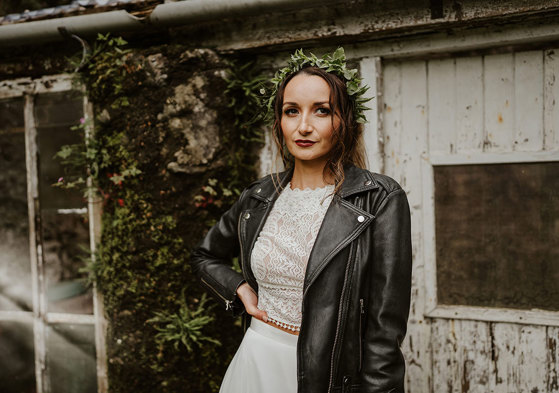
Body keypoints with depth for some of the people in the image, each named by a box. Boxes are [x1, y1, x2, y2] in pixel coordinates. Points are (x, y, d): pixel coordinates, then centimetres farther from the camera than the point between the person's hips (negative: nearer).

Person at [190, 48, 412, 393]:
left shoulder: (380, 200, -13)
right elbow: (205, 256, 18)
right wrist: (240, 290, 2)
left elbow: (385, 328, -14)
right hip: (255, 364, 4)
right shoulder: (258, 198, 1)